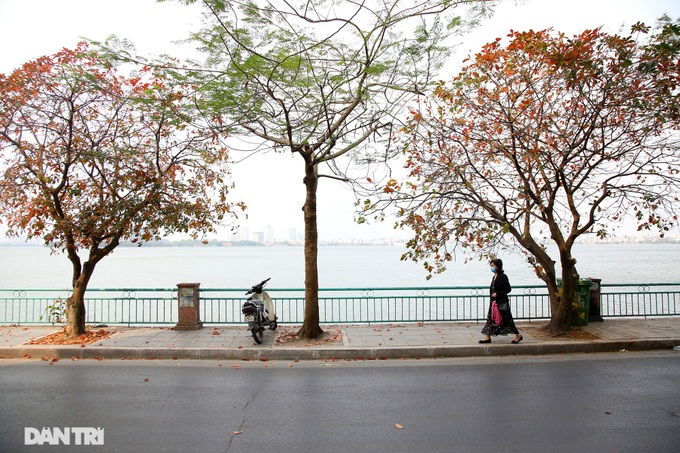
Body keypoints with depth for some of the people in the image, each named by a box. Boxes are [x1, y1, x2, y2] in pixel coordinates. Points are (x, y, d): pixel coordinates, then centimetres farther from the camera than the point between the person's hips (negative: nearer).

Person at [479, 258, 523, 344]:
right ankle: (488, 337, 10)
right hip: (493, 301, 8)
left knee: (506, 319, 0)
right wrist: (492, 294, 7)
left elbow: (508, 289, -17)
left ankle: (518, 335, 16)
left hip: (501, 302, -8)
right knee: (490, 318, 6)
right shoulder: (494, 277, 12)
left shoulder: (503, 276, -12)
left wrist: (497, 294, -18)